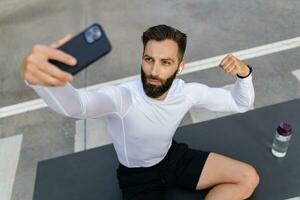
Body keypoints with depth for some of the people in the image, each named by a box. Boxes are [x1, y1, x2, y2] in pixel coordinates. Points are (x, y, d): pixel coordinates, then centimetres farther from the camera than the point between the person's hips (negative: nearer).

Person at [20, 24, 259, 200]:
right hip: (138, 176, -4)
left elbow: (241, 104, -3)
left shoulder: (188, 92, -16)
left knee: (248, 178, -3)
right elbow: (74, 104, -55)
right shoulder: (122, 97, -32)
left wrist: (244, 74, -25)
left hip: (174, 157, 5)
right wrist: (36, 76, -76)